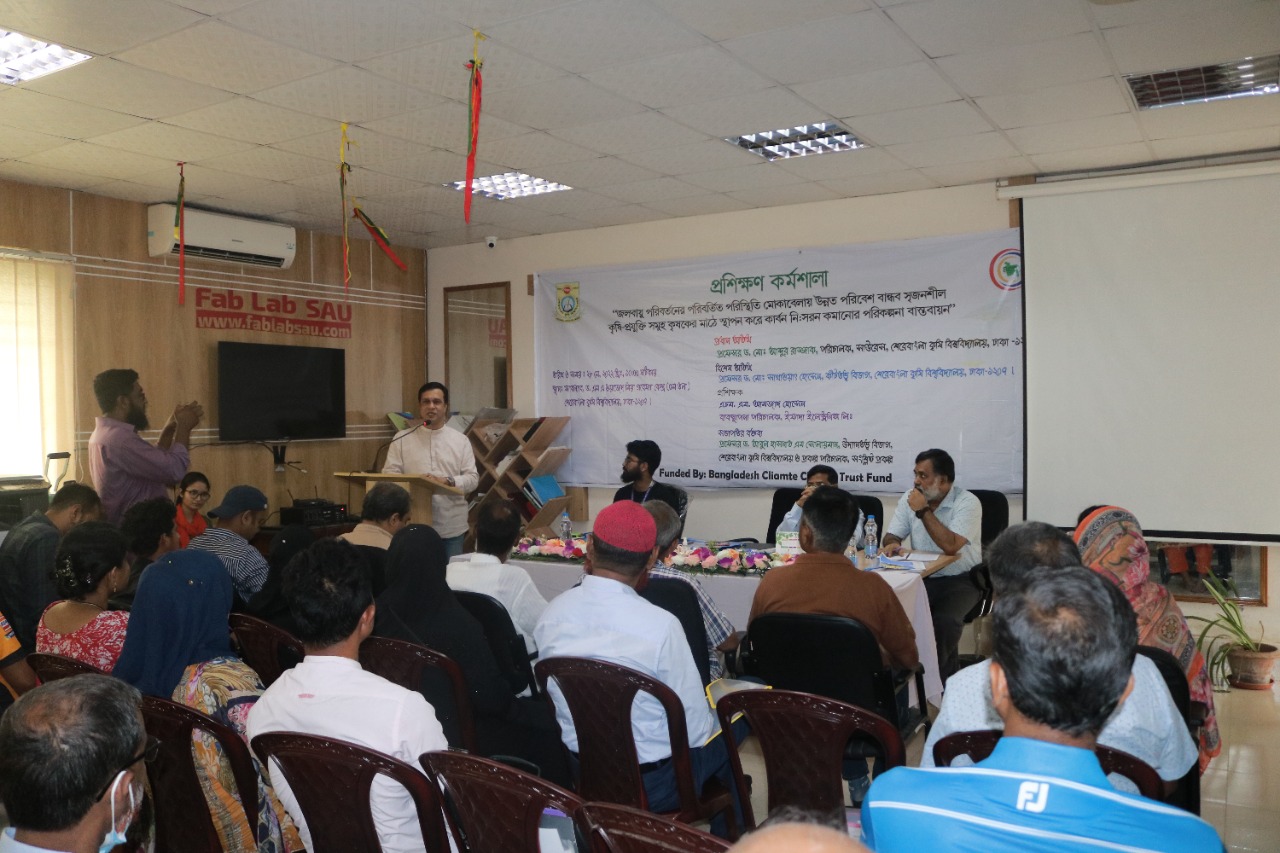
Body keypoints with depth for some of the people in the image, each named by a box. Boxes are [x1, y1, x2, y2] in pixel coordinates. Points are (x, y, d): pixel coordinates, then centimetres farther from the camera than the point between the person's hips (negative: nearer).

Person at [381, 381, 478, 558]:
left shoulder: (460, 440, 7)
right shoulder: (402, 439, 5)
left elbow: (472, 478, 2)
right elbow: (389, 475, 0)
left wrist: (447, 481, -16)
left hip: (452, 526, 1)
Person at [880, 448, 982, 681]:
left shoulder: (967, 503, -13)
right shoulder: (909, 498, 4)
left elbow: (950, 546, -26)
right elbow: (891, 536, 8)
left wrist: (924, 510, -21)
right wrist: (893, 545, -17)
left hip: (960, 579, -4)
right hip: (922, 577, 4)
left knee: (944, 620, -32)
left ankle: (940, 679, -8)